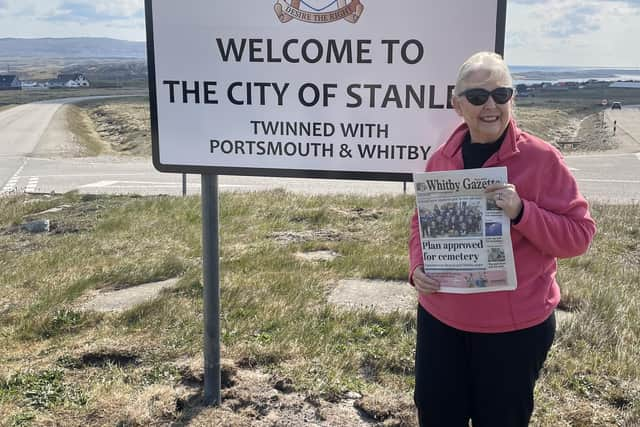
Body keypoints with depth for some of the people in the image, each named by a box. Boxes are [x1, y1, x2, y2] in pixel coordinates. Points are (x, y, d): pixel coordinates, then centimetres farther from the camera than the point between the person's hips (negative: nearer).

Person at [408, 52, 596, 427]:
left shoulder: (542, 158, -12)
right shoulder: (441, 159, 1)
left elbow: (579, 234, -11)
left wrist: (521, 212, -27)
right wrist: (418, 267, -6)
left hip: (515, 326, -4)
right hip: (440, 318, 4)